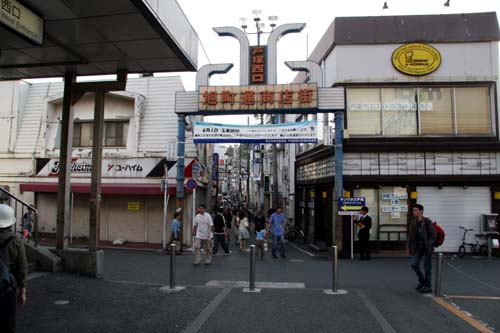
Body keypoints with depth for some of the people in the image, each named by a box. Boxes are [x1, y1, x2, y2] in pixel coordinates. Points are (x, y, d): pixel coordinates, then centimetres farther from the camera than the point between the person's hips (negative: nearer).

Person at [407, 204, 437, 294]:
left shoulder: (427, 221, -12)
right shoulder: (413, 222, 4)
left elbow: (434, 234, -12)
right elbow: (410, 235, 9)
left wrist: (428, 244, -17)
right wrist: (409, 247, 7)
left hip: (427, 248, -5)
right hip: (417, 248, 5)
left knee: (427, 267, 3)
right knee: (414, 264, 2)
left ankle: (428, 286, 16)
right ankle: (422, 281, 25)